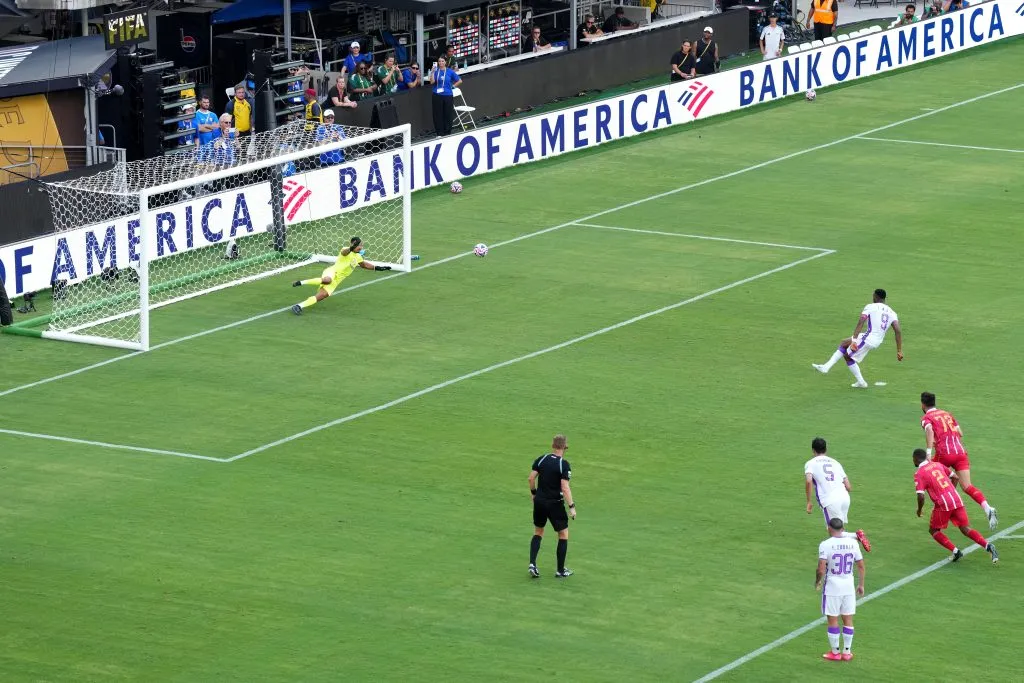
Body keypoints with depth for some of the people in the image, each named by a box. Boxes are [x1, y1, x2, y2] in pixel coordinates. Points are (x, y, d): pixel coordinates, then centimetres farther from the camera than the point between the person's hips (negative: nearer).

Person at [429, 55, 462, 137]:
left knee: (448, 114, 4)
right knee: (438, 114, 2)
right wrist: (432, 72, -19)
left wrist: (453, 86, 1)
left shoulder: (450, 71, 1)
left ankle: (447, 132, 16)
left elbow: (459, 81, 9)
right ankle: (439, 132, 12)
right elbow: (432, 82, -12)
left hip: (448, 95, 0)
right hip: (437, 95, 0)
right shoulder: (436, 71, 0)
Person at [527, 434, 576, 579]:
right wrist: (572, 507, -16)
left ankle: (532, 564, 6)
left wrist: (533, 492, 18)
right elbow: (565, 488, -20)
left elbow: (531, 478, 0)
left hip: (539, 501, 5)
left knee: (538, 532, 21)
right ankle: (561, 570, 13)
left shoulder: (541, 459, -2)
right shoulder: (564, 465, -16)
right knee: (563, 534, 10)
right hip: (555, 504, -5)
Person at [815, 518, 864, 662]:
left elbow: (821, 570, -19)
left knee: (832, 620, 7)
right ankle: (847, 652, 19)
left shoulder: (825, 545, -14)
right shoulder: (852, 543, -1)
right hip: (849, 586, 4)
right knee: (848, 619, 13)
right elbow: (861, 566, 4)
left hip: (832, 586, -4)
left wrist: (817, 582, -1)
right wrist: (861, 585, 15)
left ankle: (835, 652, 15)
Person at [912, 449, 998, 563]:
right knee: (965, 529, 8)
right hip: (956, 500, 5)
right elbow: (955, 477, 21)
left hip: (942, 504, -5)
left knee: (933, 531, 14)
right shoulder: (938, 465, 16)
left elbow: (921, 496, -11)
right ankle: (988, 546, -13)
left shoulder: (919, 473, -3)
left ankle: (955, 551, -2)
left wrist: (919, 510, 7)